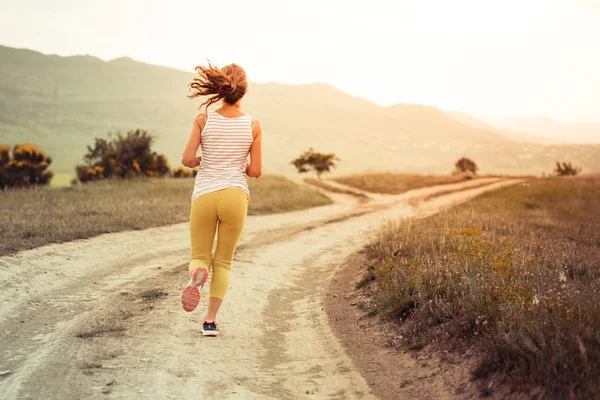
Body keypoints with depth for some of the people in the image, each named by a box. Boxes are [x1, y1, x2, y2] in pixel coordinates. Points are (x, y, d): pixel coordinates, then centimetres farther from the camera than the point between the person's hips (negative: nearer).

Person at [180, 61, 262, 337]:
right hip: (235, 195, 0)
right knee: (223, 262, 14)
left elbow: (187, 159, -6)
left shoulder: (203, 120, -3)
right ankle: (210, 321, 8)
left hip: (204, 196, 0)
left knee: (200, 257, 14)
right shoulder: (253, 126, -2)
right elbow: (255, 171, -1)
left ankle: (197, 275, -23)